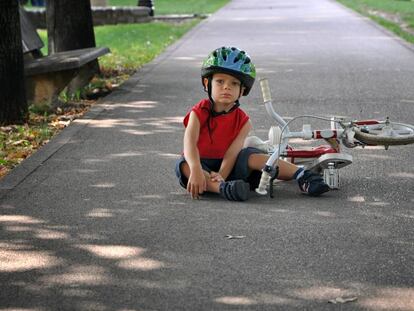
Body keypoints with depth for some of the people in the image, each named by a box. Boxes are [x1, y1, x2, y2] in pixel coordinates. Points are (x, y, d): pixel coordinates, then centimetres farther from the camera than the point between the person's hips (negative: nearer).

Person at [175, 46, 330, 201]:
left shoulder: (242, 120, -4)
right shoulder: (199, 113, -10)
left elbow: (233, 152, -17)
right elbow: (190, 143, -27)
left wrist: (221, 175, -37)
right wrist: (196, 170, -47)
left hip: (226, 166, 2)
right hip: (202, 164, -1)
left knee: (252, 156, -23)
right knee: (183, 165, -32)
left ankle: (302, 176, -27)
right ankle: (223, 188, -54)